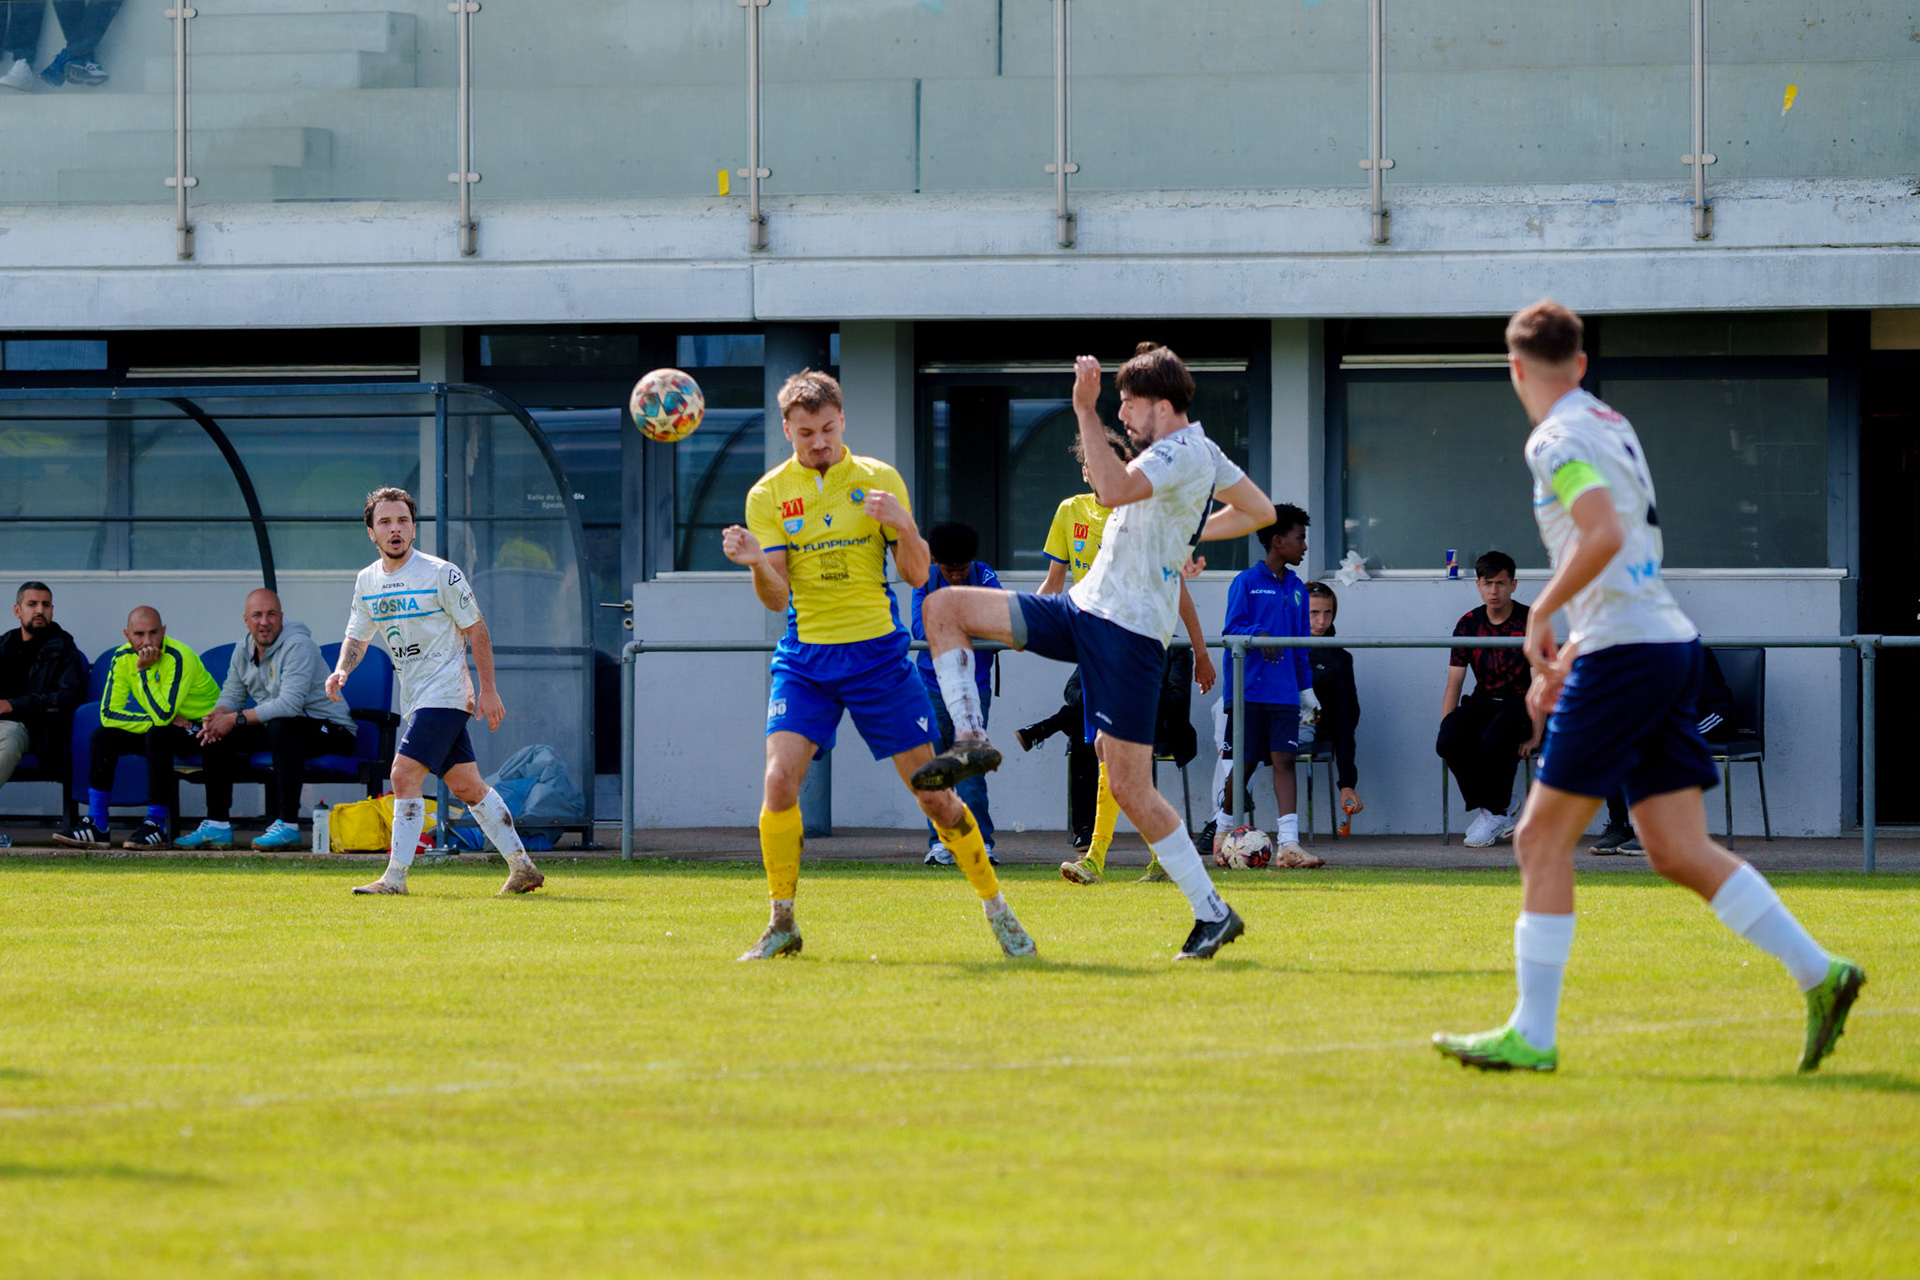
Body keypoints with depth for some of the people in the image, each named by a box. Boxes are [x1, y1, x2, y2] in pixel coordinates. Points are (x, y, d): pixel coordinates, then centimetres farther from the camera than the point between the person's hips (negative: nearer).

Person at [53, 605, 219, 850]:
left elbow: (163, 715, -36)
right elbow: (109, 714, -13)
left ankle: (157, 824, -28)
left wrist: (144, 670, -33)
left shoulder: (178, 658, -27)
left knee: (158, 735, -35)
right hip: (167, 727, 6)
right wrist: (160, 719, -22)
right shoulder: (123, 658, -8)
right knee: (103, 737, -13)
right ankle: (96, 826, -12)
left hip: (200, 727, -6)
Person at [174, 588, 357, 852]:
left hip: (330, 731, -8)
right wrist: (219, 716, -13)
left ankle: (288, 825, -35)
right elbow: (232, 694, 13)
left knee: (281, 726, -39)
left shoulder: (298, 645, -20)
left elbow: (289, 704, -30)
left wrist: (236, 719, -27)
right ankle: (217, 824, 0)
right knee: (215, 735, -2)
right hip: (276, 729, 8)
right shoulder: (244, 648, 6)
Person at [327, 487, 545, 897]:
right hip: (416, 700, 7)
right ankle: (521, 866, 18)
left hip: (445, 694, -7)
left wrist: (487, 691, -9)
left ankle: (395, 877, -14)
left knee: (404, 776, -16)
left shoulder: (442, 574, -12)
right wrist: (342, 670, -7)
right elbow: (357, 637, 15)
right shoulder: (366, 582, 7)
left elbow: (477, 631, -6)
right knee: (467, 786, 10)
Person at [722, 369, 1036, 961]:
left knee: (932, 789, 0)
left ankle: (995, 907, 16)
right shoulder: (768, 495, 2)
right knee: (780, 780, -17)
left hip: (877, 651, 0)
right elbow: (776, 596, -5)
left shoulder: (878, 479, 2)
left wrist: (903, 525, -19)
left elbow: (916, 575, 1)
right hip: (806, 657, 0)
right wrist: (756, 563, -27)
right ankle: (782, 924, -4)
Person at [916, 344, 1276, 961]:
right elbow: (1261, 511, 27)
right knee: (943, 607, 2)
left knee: (1131, 788, -7)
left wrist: (1086, 411, -31)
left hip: (1128, 631, -10)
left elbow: (1114, 490, -35)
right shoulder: (1202, 453, 14)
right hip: (1083, 609, 10)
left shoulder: (1181, 454, -16)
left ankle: (1213, 914, 4)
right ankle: (971, 741, -5)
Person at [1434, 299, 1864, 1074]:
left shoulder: (1560, 442, -10)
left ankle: (1532, 1036, -1)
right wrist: (1570, 653, 25)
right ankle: (1818, 973, -1)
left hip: (1625, 656, -9)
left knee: (1542, 838, -2)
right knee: (1679, 852, 7)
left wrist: (1541, 616, -15)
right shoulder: (1610, 426, 18)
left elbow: (1604, 535, -27)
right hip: (1667, 643, 9)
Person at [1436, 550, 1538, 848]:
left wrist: (1536, 735, -17)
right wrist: (1444, 728, -10)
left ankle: (1495, 812, -10)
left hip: (1519, 704, -4)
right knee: (1449, 742, -28)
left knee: (1493, 742, -37)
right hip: (1482, 702, 4)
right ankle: (1503, 811, -9)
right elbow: (1454, 682, 3)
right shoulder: (1469, 624, 5)